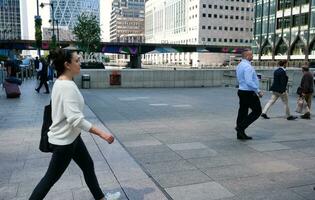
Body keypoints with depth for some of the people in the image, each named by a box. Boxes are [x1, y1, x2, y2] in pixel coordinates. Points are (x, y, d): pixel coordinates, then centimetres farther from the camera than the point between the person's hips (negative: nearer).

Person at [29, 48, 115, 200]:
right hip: (64, 140, -10)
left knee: (88, 165, 19)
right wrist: (101, 133, -33)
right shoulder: (67, 86, -26)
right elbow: (75, 118, -33)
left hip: (71, 136, 10)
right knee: (51, 178, 5)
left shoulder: (62, 83, 5)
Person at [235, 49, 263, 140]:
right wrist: (258, 91, -18)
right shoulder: (247, 66, -18)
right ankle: (241, 127, -4)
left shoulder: (240, 65, 14)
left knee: (243, 112, 11)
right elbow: (249, 82, -26)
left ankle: (240, 134, 16)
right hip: (249, 93, -10)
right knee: (257, 111, 1)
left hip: (241, 91, 10)